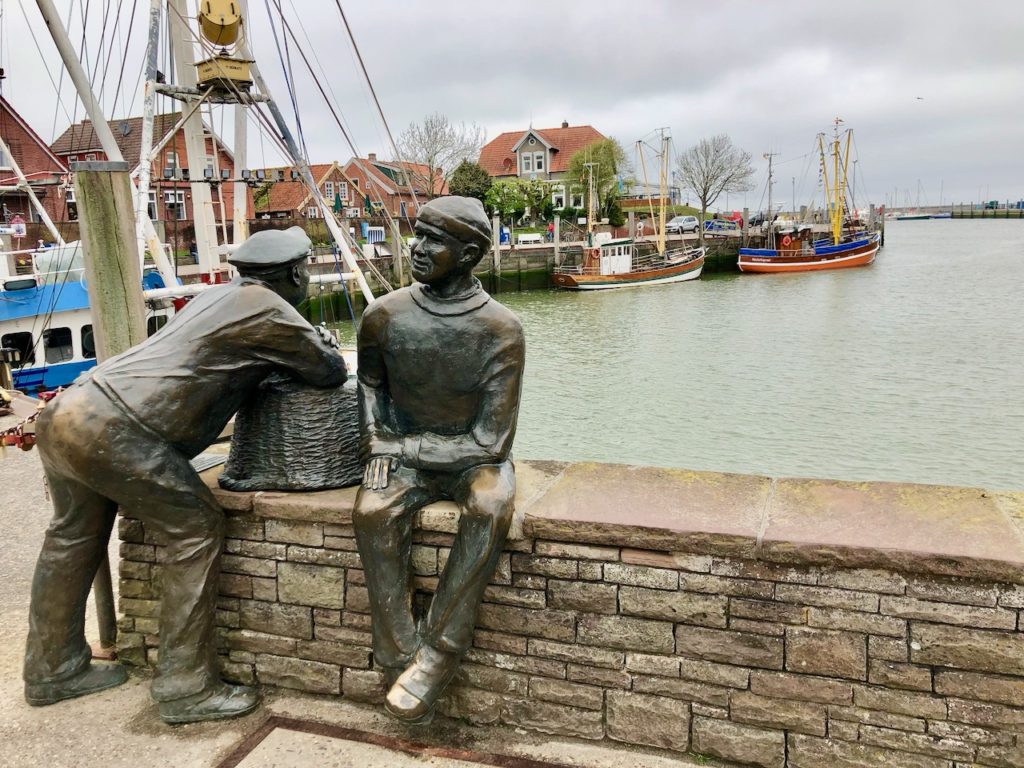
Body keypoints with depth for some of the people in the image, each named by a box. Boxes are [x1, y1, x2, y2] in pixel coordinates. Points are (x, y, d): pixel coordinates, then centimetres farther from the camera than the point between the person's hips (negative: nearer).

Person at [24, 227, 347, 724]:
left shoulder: (228, 294, 18)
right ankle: (186, 688, 2)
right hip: (110, 429, -10)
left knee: (74, 535, 20)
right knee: (195, 526, -2)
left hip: (68, 409, 10)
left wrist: (308, 341, 18)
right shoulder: (269, 310, -7)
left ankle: (54, 670, 38)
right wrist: (322, 345, 23)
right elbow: (331, 373, 2)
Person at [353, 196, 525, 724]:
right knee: (372, 512, -30)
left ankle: (435, 658, -24)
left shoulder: (501, 332, -16)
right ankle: (398, 660, -19)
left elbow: (490, 440, -18)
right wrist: (377, 443, -3)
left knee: (490, 510, -36)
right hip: (405, 454, 2)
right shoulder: (384, 315, -6)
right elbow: (370, 383, 14)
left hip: (474, 458, -2)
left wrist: (403, 446, -16)